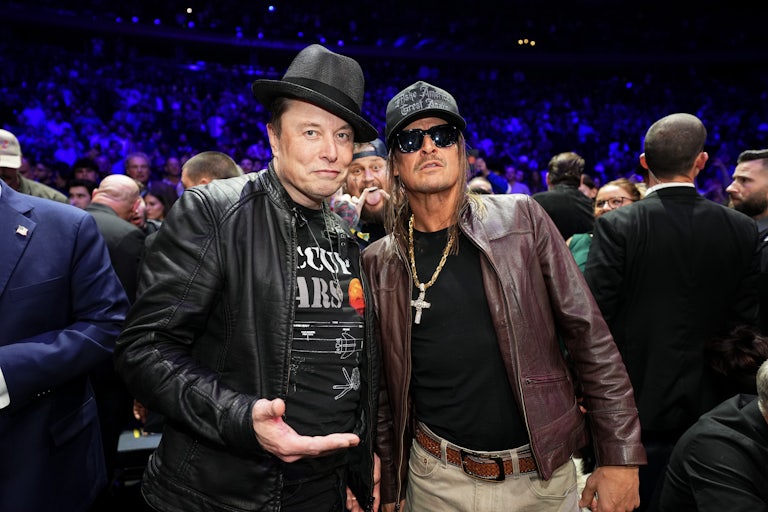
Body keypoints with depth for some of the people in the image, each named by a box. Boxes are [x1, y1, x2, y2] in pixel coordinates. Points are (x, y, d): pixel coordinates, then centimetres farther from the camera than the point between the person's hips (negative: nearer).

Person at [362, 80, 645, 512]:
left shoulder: (522, 218, -6)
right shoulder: (380, 262, -2)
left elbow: (590, 336, -6)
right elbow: (385, 388, 3)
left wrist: (620, 458, -8)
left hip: (543, 475, 0)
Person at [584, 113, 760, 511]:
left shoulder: (616, 225, -15)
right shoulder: (743, 230, -4)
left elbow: (592, 315, -16)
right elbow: (747, 320, -1)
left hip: (633, 402, -3)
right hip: (706, 403, 4)